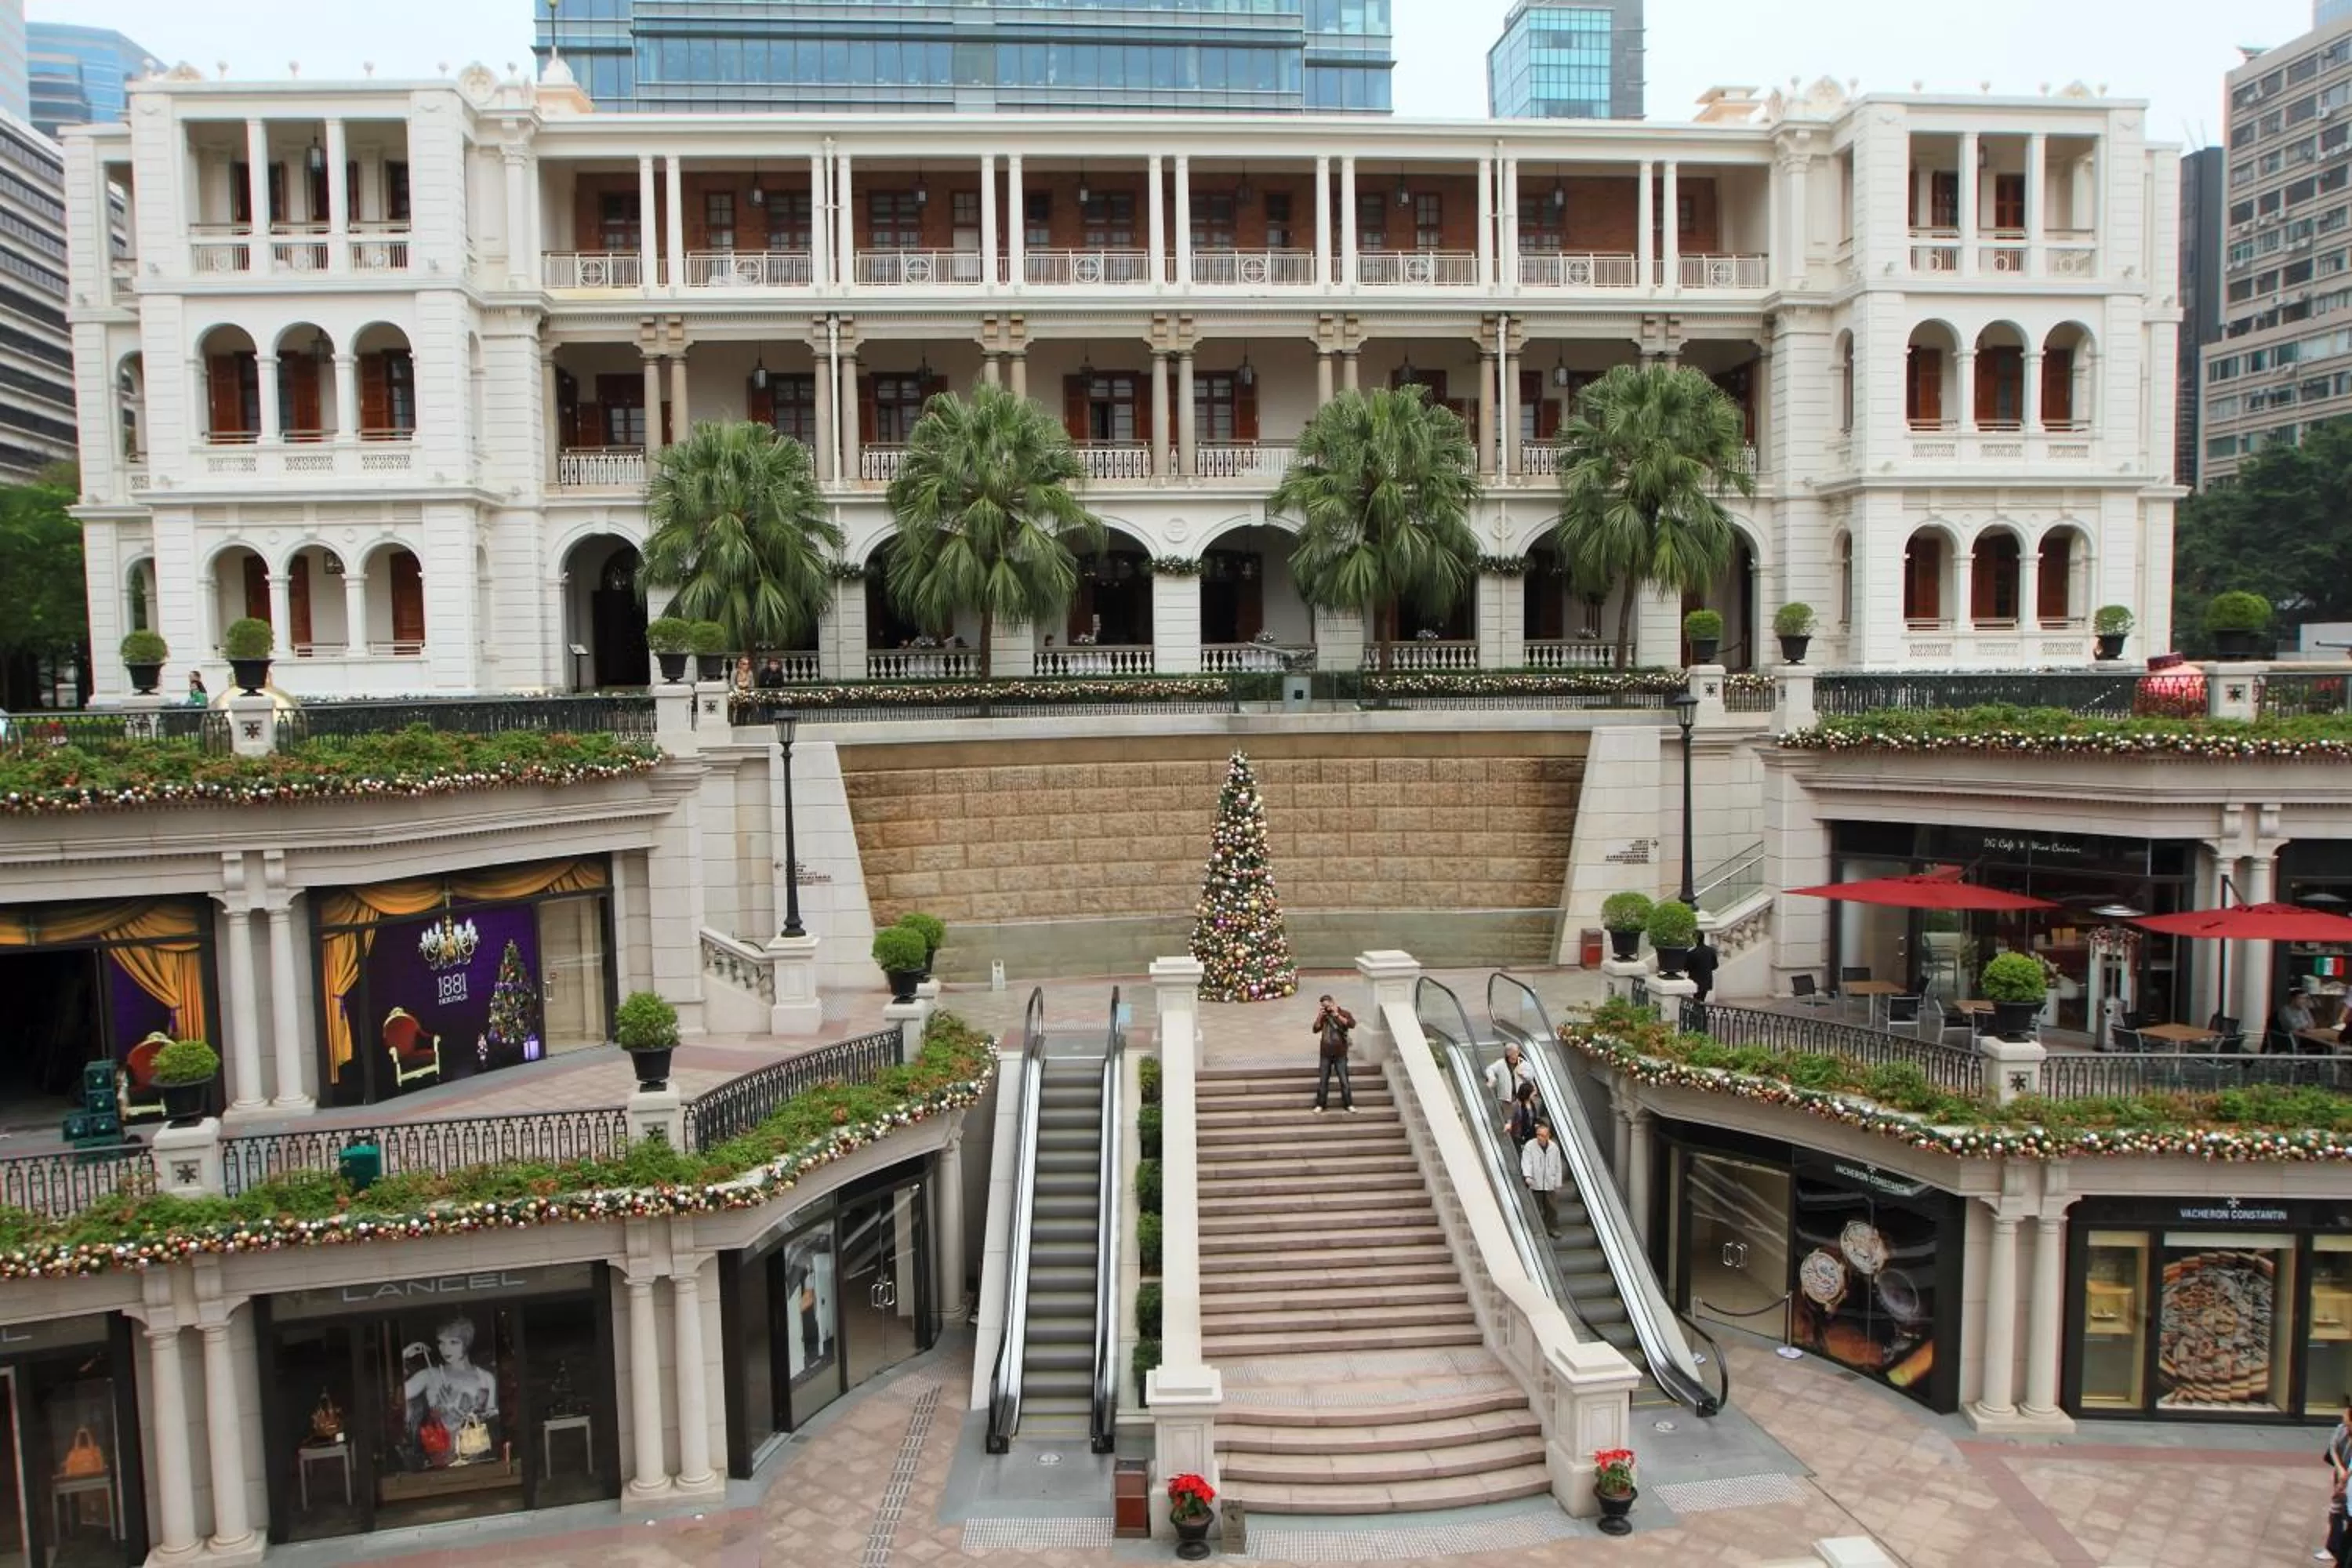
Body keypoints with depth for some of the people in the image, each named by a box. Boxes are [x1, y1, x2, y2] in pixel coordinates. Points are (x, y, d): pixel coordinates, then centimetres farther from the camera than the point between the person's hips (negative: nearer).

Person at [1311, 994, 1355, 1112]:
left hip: (1340, 1054, -3)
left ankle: (1349, 1104, 8)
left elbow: (1352, 1024, -21)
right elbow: (1316, 1029, 0)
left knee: (1344, 1080, -1)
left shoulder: (1344, 1013, -2)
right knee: (1323, 1080, 5)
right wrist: (1319, 1016, -11)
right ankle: (1320, 1105, 11)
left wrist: (1337, 1015, -21)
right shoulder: (1324, 1016, 8)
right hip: (1326, 1054, 3)